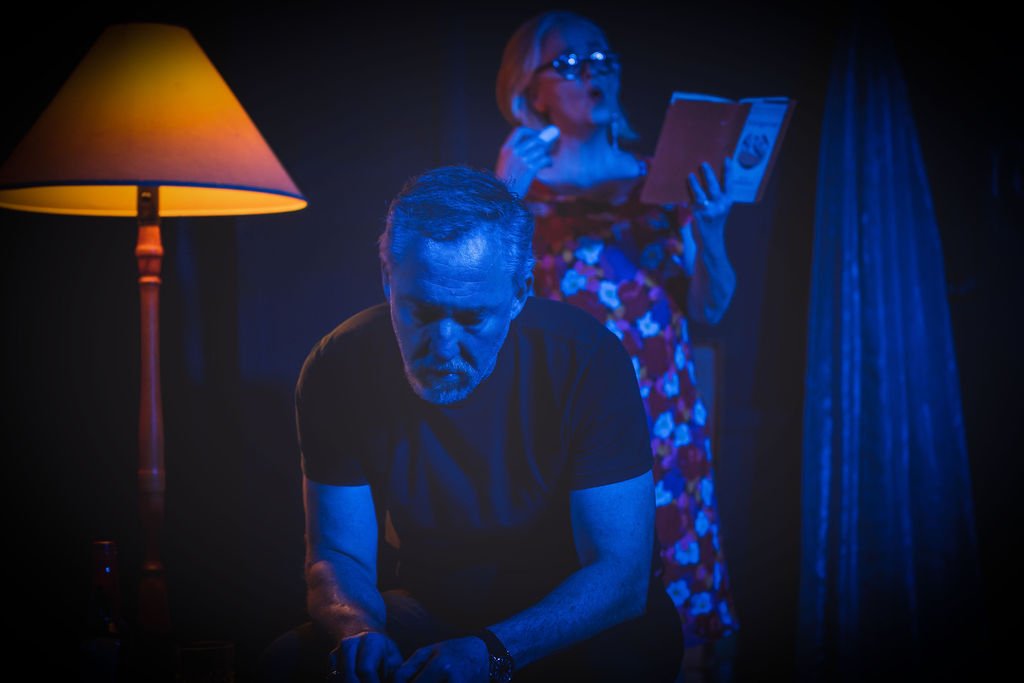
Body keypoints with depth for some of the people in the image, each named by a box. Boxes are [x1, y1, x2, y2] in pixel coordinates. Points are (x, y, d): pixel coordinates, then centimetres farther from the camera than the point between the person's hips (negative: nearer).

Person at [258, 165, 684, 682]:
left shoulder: (587, 359, -22)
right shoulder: (338, 369, -14)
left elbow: (621, 571, -23)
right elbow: (338, 555, -8)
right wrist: (359, 631, -33)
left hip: (574, 612, -1)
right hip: (424, 603, 1)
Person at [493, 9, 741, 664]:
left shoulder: (656, 179, 8)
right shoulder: (512, 187, 3)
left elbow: (710, 308, 6)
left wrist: (710, 230, -11)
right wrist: (505, 194, -18)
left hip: (660, 411, 2)